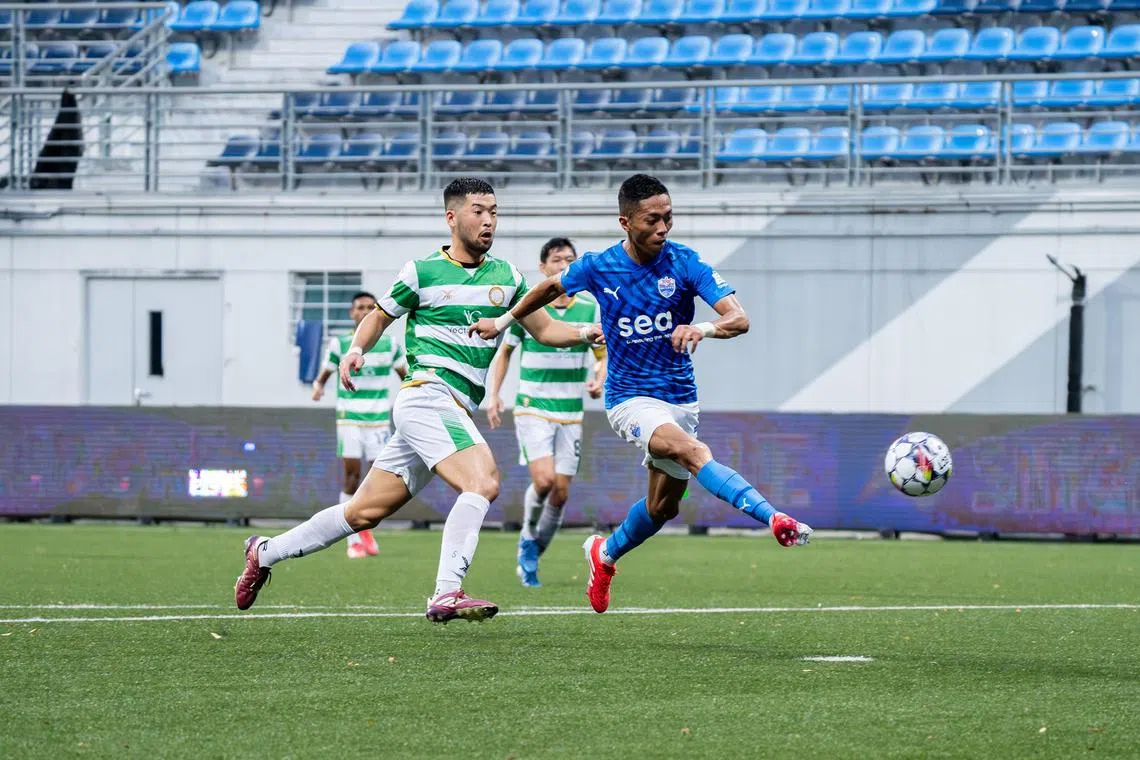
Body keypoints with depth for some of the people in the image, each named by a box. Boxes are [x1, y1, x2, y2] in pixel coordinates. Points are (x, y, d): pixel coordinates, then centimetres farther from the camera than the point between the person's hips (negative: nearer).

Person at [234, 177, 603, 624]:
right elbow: (380, 316, 12)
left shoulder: (505, 276, 13)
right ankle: (446, 595, -31)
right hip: (426, 396, -6)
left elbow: (543, 329, 16)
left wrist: (583, 333, -2)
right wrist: (356, 348, -5)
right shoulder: (422, 271, -1)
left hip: (458, 411, 7)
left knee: (366, 512, 9)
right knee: (483, 483, -27)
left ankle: (265, 553, 22)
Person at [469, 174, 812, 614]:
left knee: (663, 507, 12)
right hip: (631, 398, -3)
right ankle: (775, 520, -48)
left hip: (680, 397, 3)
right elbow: (552, 287, 16)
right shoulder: (598, 268, -7)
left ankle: (606, 553, 41)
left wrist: (704, 328, -40)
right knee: (696, 454, -30)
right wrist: (505, 321, 26)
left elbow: (740, 320, -18)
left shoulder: (685, 263, -9)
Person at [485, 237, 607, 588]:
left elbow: (604, 355, 11)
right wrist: (493, 394, -1)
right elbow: (504, 351, 9)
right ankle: (528, 537, 7)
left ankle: (529, 559, 20)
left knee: (561, 492, 1)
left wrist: (598, 381, -10)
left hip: (570, 414, 3)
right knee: (544, 480, -21)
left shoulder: (590, 308, 2)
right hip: (532, 409, -3)